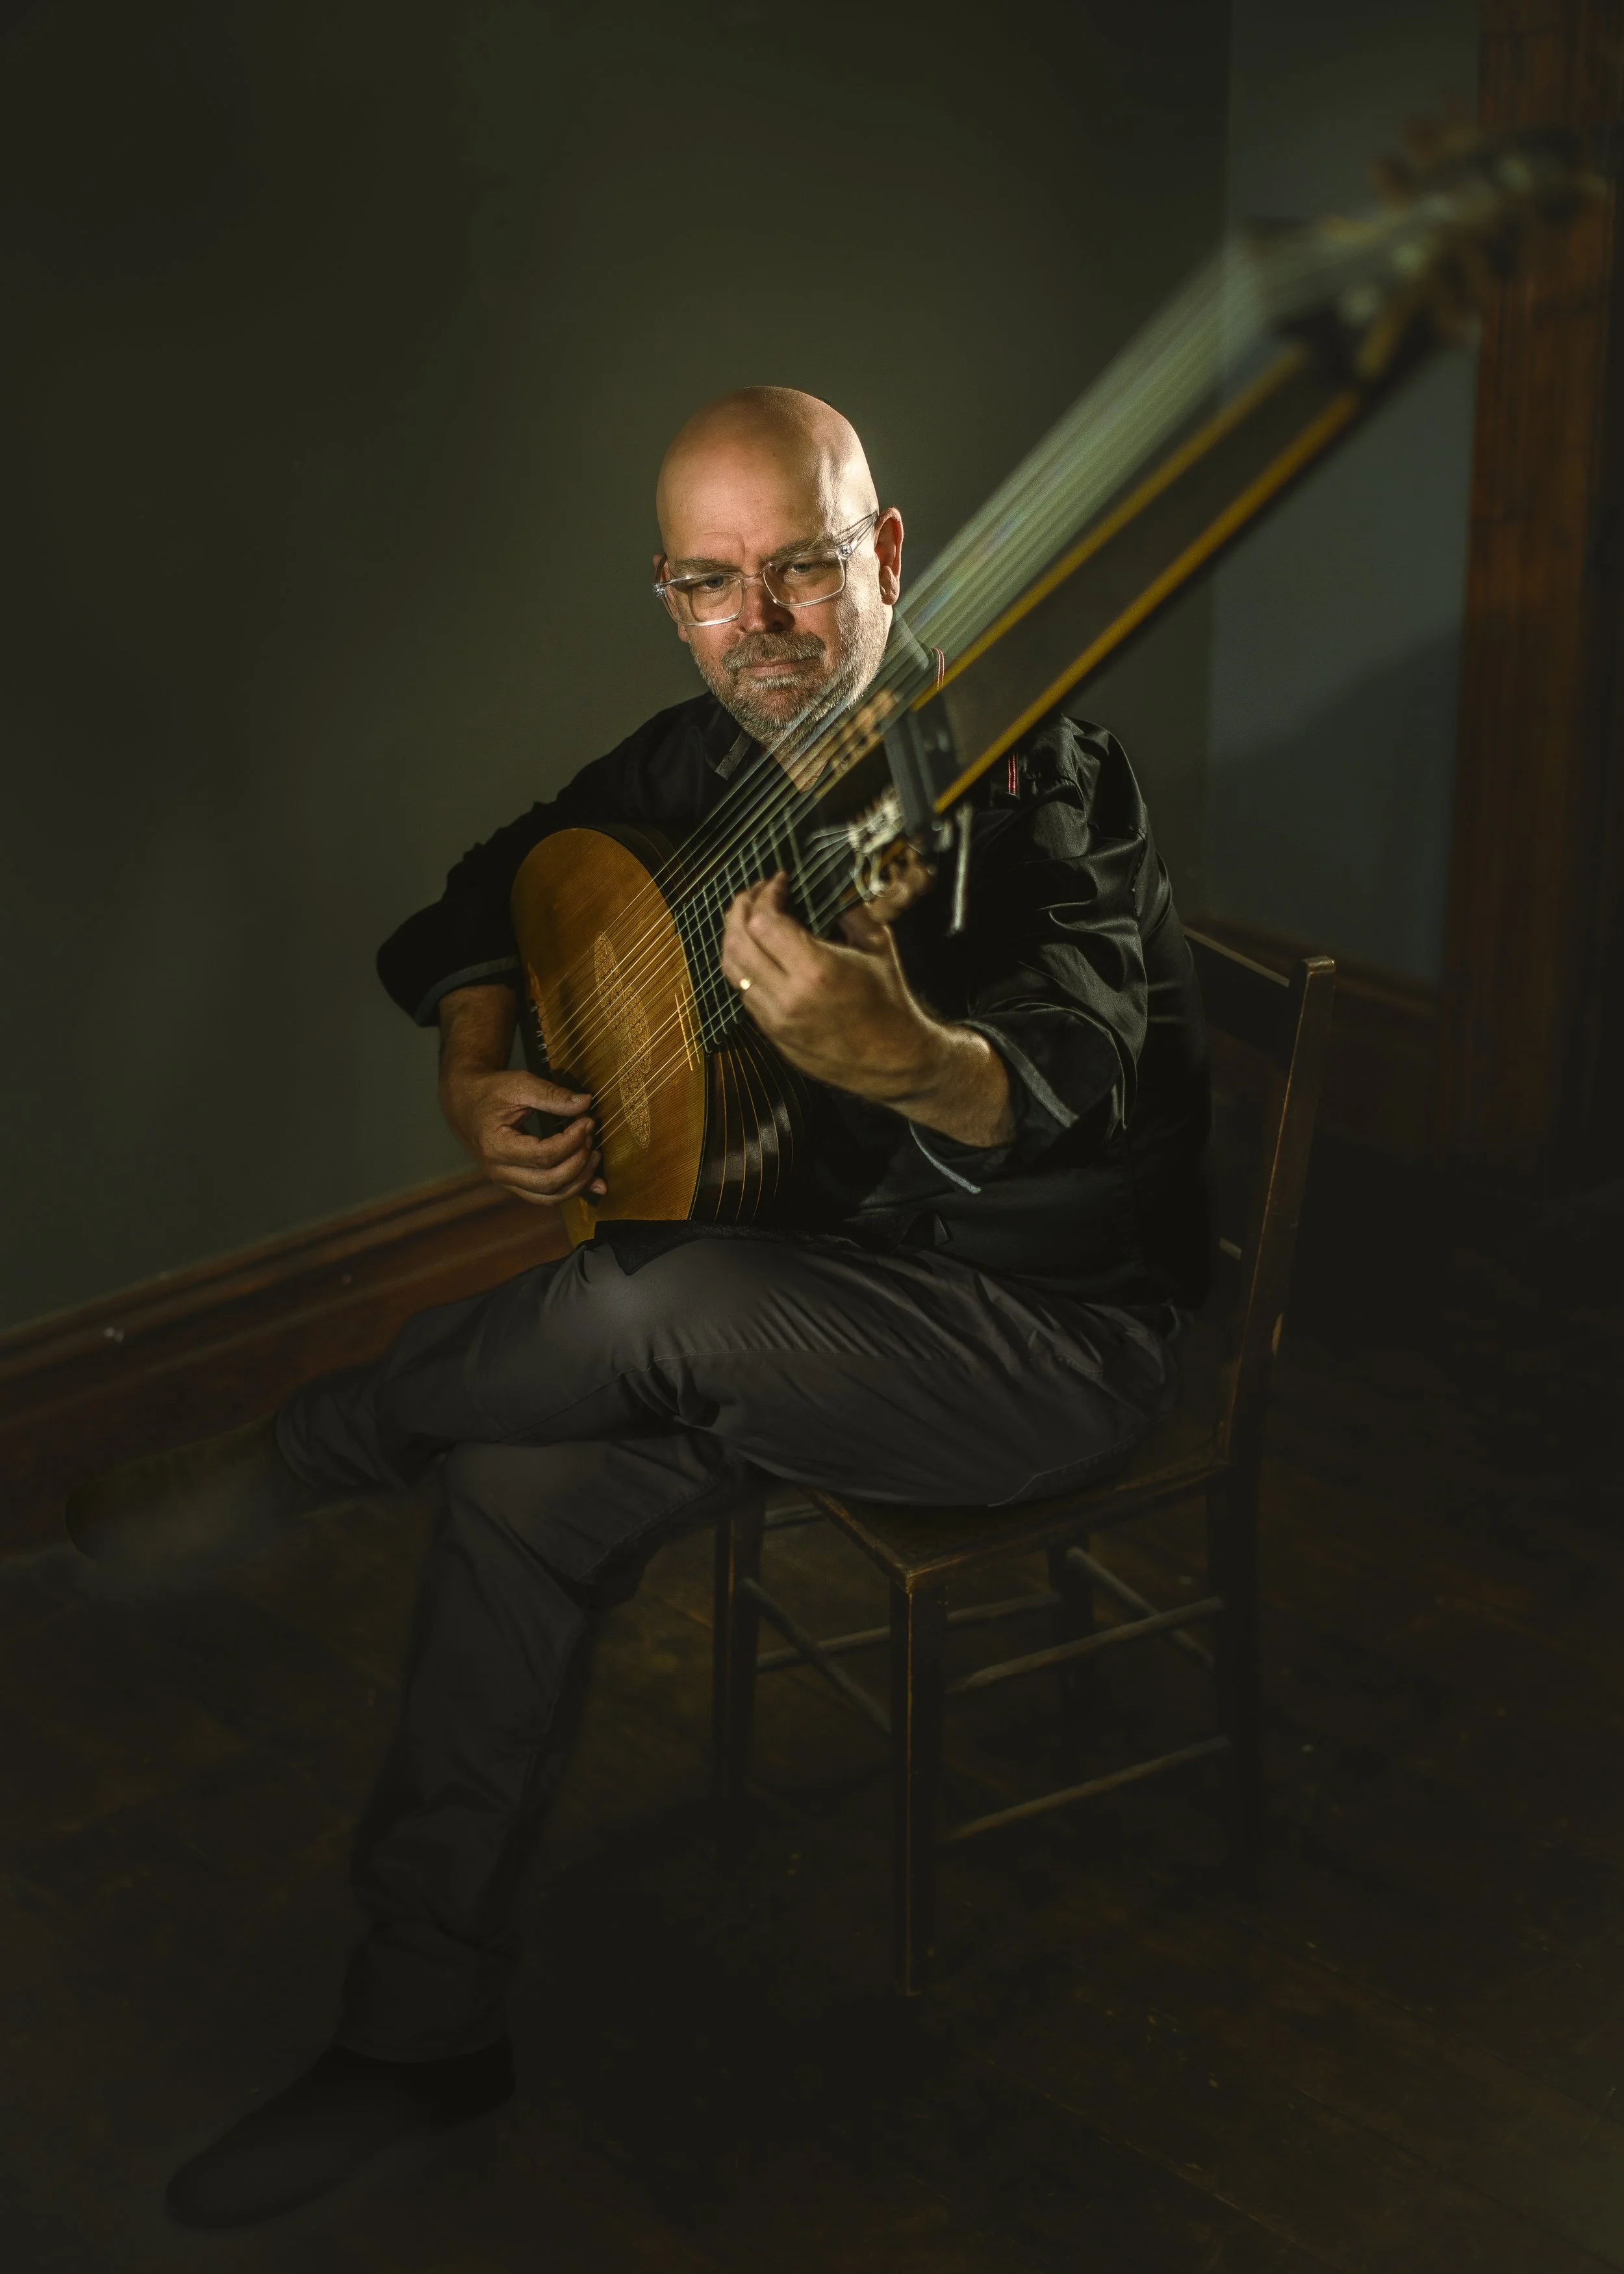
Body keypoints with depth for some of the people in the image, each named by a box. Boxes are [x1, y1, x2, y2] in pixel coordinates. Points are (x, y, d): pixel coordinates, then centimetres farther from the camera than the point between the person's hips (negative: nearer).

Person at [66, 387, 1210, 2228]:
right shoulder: (700, 765, 2)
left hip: (1050, 1332, -7)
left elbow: (1067, 1093, -35)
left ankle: (278, 1464, -1)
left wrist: (899, 1056, -57)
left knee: (658, 1304, -31)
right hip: (811, 1290, 7)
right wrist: (477, 1078, -3)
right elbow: (488, 899, 17)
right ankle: (420, 2029, 1)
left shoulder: (1036, 779, -20)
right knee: (523, 1486, -13)